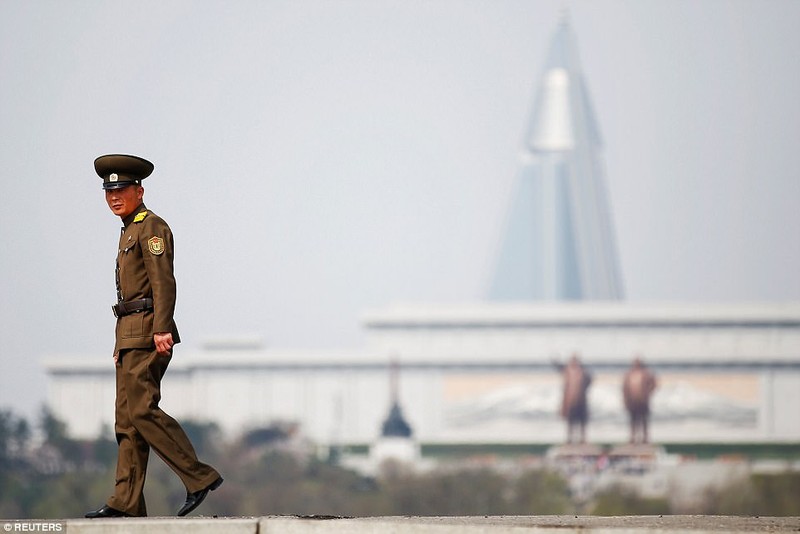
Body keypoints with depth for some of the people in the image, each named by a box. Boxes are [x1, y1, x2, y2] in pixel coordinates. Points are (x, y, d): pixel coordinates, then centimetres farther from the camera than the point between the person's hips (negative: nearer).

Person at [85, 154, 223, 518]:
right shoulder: (131, 231, 22)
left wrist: (161, 330, -25)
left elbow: (163, 281, -17)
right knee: (127, 416, 5)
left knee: (141, 410, -16)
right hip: (131, 335, 10)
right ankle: (127, 501, 2)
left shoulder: (151, 227, -8)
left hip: (148, 332, -10)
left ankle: (199, 477, -14)